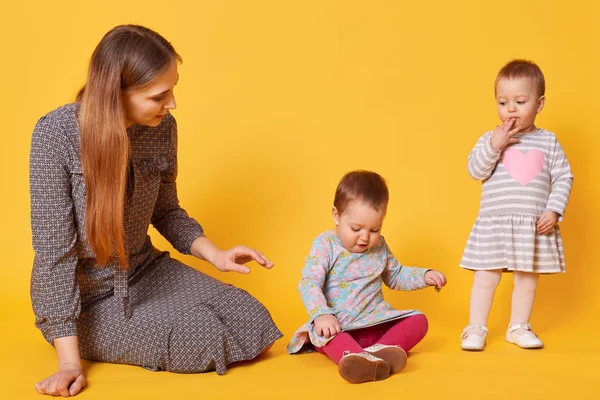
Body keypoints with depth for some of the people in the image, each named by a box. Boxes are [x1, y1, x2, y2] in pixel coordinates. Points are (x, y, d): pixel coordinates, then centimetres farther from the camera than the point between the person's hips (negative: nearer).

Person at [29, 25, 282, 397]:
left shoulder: (162, 128, -8)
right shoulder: (57, 135, -24)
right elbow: (54, 249, -22)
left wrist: (215, 254, -9)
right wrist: (70, 361, -23)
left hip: (144, 269, 6)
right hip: (83, 296, -6)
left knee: (251, 321, -5)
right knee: (204, 338, -20)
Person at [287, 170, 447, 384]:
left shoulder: (379, 246, 8)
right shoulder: (325, 245, -8)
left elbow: (396, 276, 25)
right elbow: (309, 283, -19)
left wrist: (424, 276, 6)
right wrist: (321, 314, -37)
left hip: (375, 322, 5)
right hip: (336, 325, -5)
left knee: (418, 320, -12)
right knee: (320, 331, -37)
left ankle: (382, 348, -39)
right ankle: (355, 356, -66)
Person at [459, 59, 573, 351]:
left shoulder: (548, 142, 3)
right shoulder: (490, 139, 1)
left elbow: (563, 177, 3)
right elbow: (475, 171, -8)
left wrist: (554, 210, -8)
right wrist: (493, 146, -20)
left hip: (535, 226, 1)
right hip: (494, 224, -1)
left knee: (528, 279, 11)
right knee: (486, 278, 4)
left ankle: (518, 327, 27)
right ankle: (476, 328, 16)